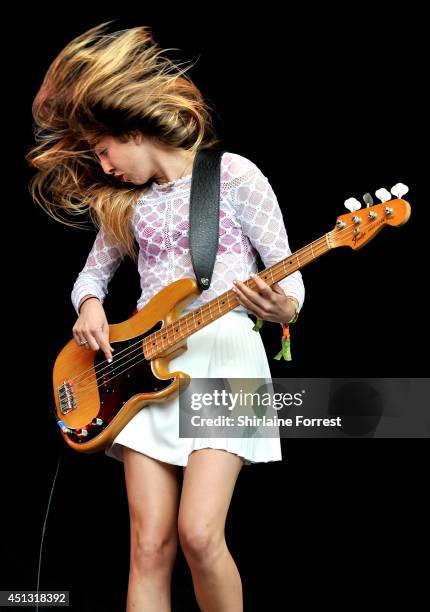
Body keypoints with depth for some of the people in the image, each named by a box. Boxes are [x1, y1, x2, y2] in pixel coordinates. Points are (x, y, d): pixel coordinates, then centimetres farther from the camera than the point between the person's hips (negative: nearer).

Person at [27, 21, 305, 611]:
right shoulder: (126, 202, 13)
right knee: (150, 547, -5)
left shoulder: (234, 176, -2)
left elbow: (290, 278, -3)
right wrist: (89, 305, 1)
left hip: (223, 356, -4)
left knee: (199, 533, -18)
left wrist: (280, 308, -26)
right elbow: (92, 272, 25)